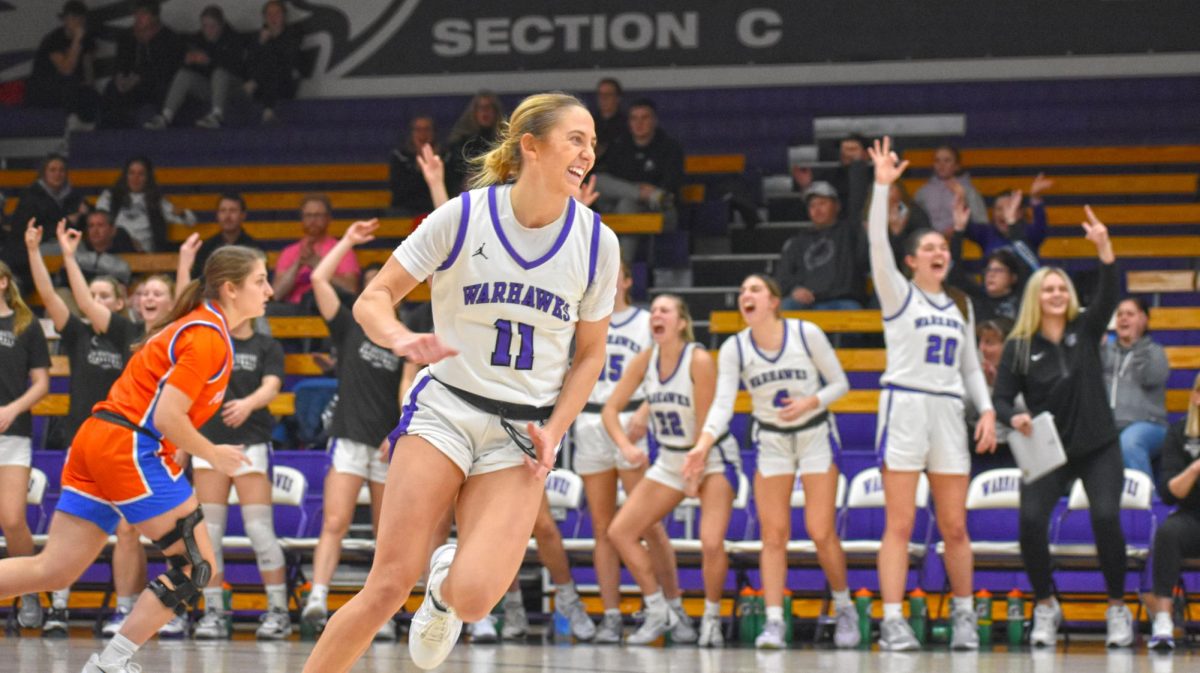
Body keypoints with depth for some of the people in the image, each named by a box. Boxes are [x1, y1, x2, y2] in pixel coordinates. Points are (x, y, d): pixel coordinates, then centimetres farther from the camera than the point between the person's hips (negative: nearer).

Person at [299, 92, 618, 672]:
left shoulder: (595, 241, -1)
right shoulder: (463, 216, -7)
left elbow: (590, 354, 11)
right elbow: (372, 301, -3)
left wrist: (553, 433, -2)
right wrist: (403, 340, -25)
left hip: (522, 433, 1)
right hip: (446, 408, -1)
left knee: (473, 598, -17)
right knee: (390, 585, -14)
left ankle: (445, 588, 21)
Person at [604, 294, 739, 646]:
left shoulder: (699, 360, -21)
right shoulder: (645, 360, -6)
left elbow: (706, 423, -20)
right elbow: (610, 408, -4)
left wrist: (696, 470, -23)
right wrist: (625, 446, -20)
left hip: (713, 458, -6)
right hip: (670, 459, 6)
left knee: (711, 543, -21)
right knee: (619, 532, -2)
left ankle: (712, 618, 4)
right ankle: (660, 614, 8)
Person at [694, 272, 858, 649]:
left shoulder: (806, 334, -15)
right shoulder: (734, 349, -10)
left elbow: (840, 384, -7)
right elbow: (723, 403, -17)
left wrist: (810, 402, -25)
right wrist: (703, 443, -34)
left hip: (816, 434, -2)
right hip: (771, 441, 2)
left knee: (821, 532, -7)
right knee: (773, 534, -6)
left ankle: (844, 608, 15)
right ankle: (774, 623, -8)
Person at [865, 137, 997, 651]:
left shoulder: (959, 305, 18)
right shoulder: (899, 295, 3)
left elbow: (971, 366, 21)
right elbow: (877, 243, -11)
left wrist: (987, 410, 7)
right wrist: (882, 186, -19)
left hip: (949, 412, 4)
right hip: (904, 406, -4)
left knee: (954, 527, 5)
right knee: (899, 525, -7)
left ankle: (963, 613, 20)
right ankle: (892, 620, -8)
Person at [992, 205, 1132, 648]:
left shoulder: (1085, 330, 2)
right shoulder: (1019, 347, 0)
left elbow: (1109, 295, -14)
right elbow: (1001, 398, -1)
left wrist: (1105, 249, -30)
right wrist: (1013, 418, -24)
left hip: (1098, 448, 0)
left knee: (1106, 517, -18)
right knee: (1031, 519, -18)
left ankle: (1118, 609, -1)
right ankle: (1045, 607, 4)